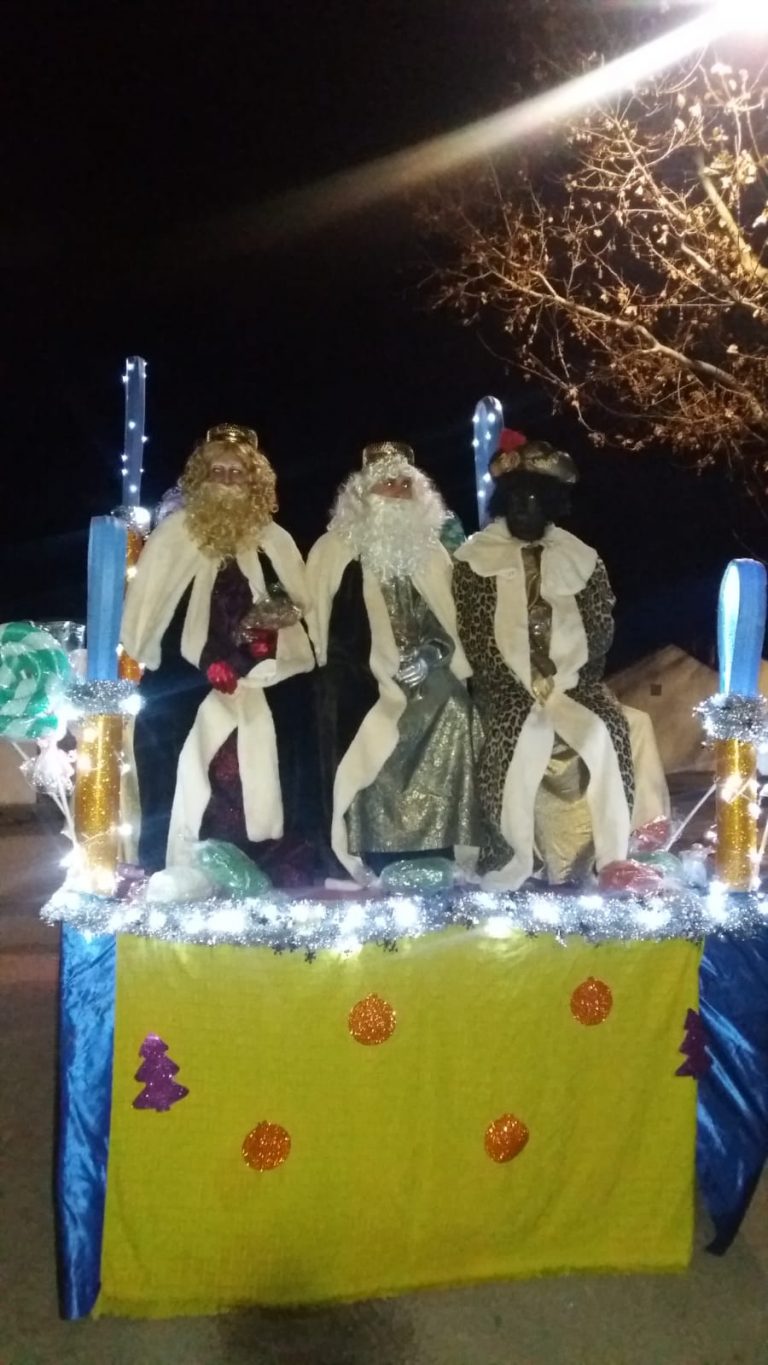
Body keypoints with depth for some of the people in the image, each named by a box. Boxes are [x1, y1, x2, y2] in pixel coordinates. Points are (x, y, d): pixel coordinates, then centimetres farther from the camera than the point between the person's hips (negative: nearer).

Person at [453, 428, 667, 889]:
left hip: (573, 685, 2)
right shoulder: (475, 559, 6)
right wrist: (531, 687, -12)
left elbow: (602, 629, 6)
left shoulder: (582, 559, 13)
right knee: (525, 742, -24)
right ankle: (519, 874, -12)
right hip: (509, 689, -2)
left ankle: (595, 867, -7)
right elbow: (475, 638, -3)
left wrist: (560, 684, -7)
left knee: (605, 741, -19)